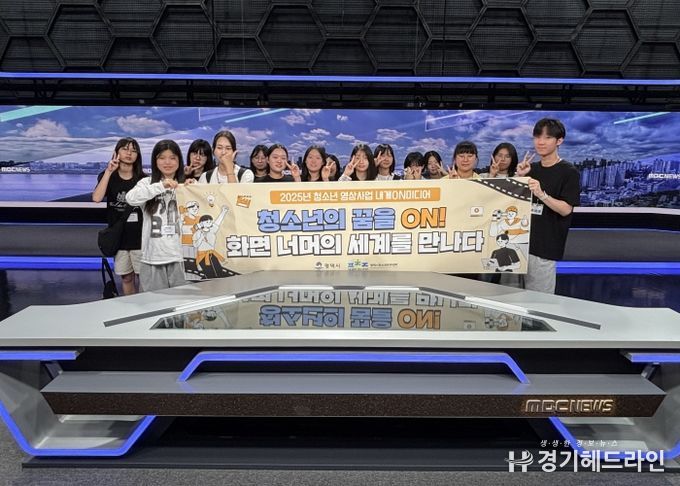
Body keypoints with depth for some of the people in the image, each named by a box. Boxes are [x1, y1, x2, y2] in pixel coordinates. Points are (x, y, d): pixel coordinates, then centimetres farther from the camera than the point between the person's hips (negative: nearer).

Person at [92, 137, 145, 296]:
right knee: (126, 277, 10)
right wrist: (109, 171, -16)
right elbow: (96, 198, -16)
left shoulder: (143, 178, 1)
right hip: (118, 236, 1)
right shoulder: (107, 176, 3)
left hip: (140, 236, -1)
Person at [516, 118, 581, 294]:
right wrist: (519, 177, -2)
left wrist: (542, 195, -27)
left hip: (545, 246, -6)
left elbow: (566, 209, -12)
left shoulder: (569, 172, -6)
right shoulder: (531, 169, 12)